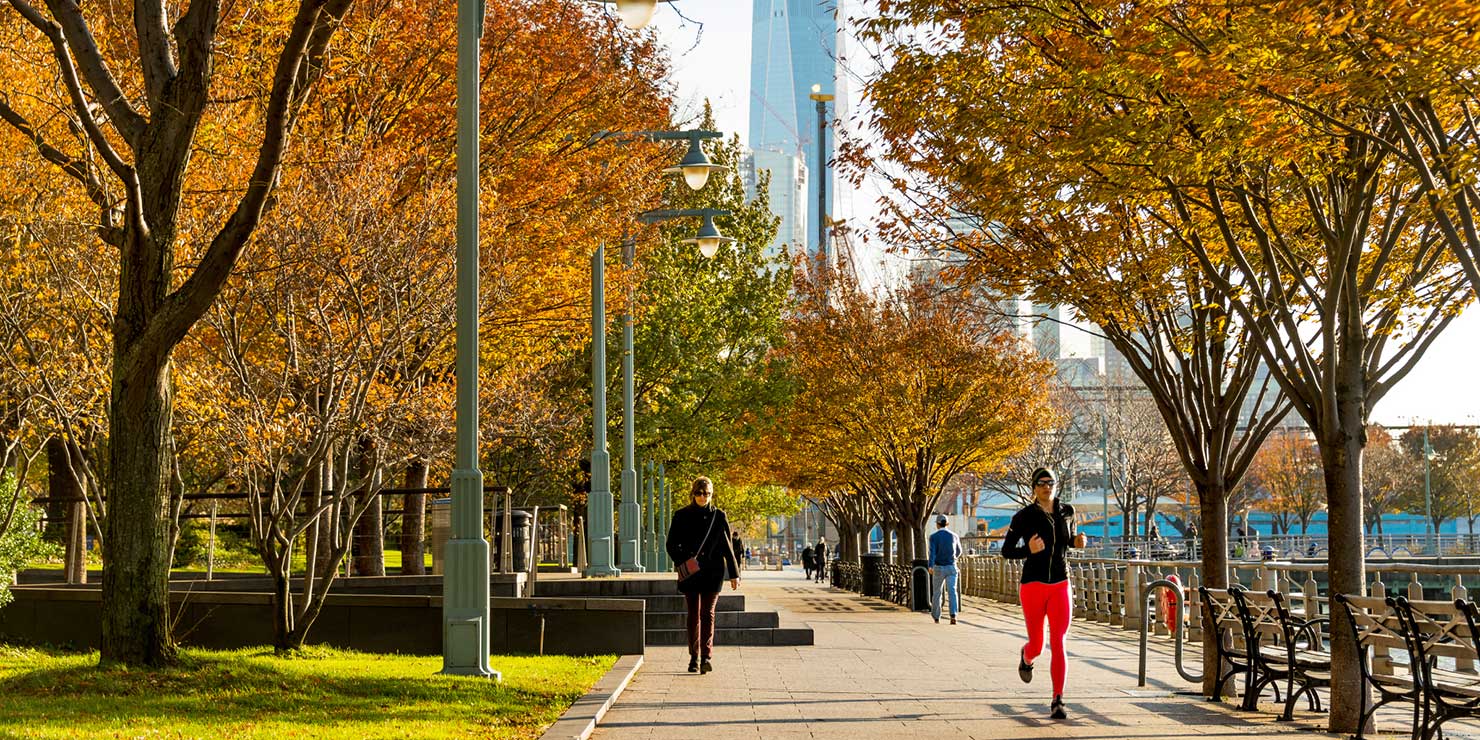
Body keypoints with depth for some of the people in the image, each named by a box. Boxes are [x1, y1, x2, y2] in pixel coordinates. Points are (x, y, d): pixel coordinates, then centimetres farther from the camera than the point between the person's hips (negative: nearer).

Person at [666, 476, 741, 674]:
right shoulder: (682, 516, 4)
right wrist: (683, 561, -12)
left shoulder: (718, 516, 4)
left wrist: (734, 574, 6)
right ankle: (694, 658, 11)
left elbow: (727, 547, 7)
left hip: (713, 571, -1)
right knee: (694, 614, 5)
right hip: (690, 572, 1)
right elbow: (671, 544, 5)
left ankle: (707, 656, -16)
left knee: (708, 613, -8)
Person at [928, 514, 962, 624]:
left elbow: (932, 552, -19)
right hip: (951, 567, 1)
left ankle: (936, 617, 27)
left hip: (938, 568, -1)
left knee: (936, 593, 15)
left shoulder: (934, 536, -4)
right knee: (952, 592, -10)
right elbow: (958, 552, 22)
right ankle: (953, 614, -30)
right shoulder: (954, 536, 6)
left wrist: (930, 566, -29)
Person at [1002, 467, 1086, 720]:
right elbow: (1006, 550, -3)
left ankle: (1057, 702, -9)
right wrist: (1028, 550, -22)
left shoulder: (1066, 511, 6)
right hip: (1033, 585, -2)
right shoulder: (1024, 516, -6)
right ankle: (1026, 657, 46)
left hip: (1060, 585, 2)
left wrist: (1077, 541, 1)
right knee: (1037, 644, 6)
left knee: (1058, 644, -9)